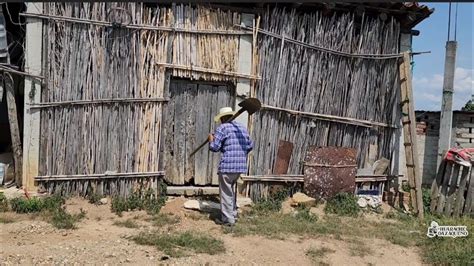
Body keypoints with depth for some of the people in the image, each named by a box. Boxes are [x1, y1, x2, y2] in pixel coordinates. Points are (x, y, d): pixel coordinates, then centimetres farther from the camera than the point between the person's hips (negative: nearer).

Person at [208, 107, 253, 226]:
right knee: (232, 191, 21)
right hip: (240, 166, 7)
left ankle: (227, 219, 6)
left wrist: (211, 140, 10)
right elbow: (250, 145, 16)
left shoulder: (222, 128, -6)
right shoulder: (242, 128, 15)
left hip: (227, 166, -7)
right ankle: (233, 214, 28)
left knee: (226, 192, 2)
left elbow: (214, 147, -10)